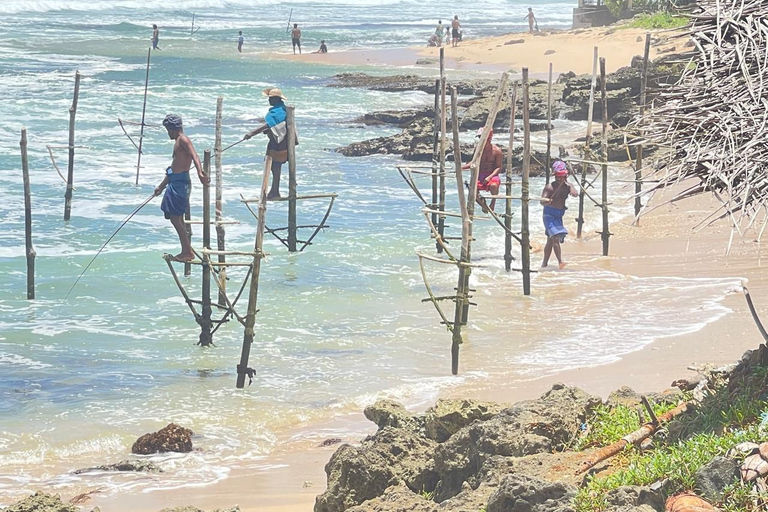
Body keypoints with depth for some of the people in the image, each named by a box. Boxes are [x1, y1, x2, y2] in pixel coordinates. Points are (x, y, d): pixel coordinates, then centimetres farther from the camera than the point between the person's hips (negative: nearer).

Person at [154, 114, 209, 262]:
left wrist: (200, 173, -43)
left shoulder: (183, 139, -9)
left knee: (175, 218, -9)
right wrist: (161, 186, 38)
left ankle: (187, 251, -7)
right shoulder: (178, 142, 22)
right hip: (175, 182, 10)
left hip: (180, 182, -10)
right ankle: (186, 251, 17)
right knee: (177, 219, 13)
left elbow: (194, 156, -26)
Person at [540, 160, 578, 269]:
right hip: (549, 214, -6)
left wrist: (567, 183, -13)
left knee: (550, 241, 12)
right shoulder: (550, 187, -12)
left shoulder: (567, 186, 2)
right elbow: (542, 200, -20)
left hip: (559, 215, 6)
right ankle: (560, 261, -26)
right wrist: (546, 201, -42)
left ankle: (544, 263, 20)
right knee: (555, 237, -20)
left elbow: (575, 194, -16)